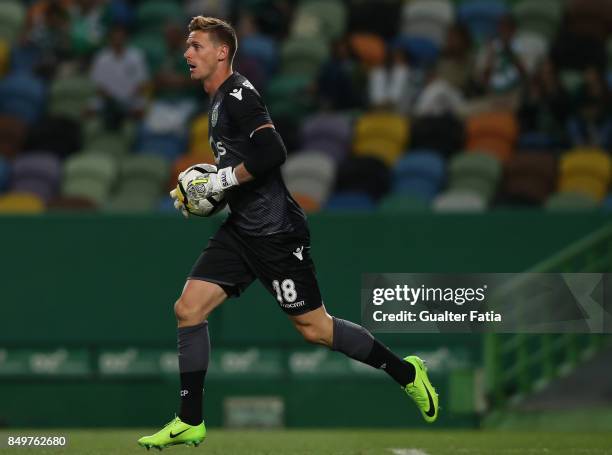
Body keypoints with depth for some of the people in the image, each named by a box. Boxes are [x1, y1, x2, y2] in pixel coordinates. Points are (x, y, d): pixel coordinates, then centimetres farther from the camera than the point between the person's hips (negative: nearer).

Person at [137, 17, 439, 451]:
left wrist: (221, 180, -18)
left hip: (275, 231, -9)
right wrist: (200, 190, 15)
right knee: (188, 309, -1)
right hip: (242, 229, 9)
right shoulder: (219, 101, 15)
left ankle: (406, 371, 15)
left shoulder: (238, 95, -15)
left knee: (314, 327, -2)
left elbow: (272, 153, -27)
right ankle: (190, 423, 4)